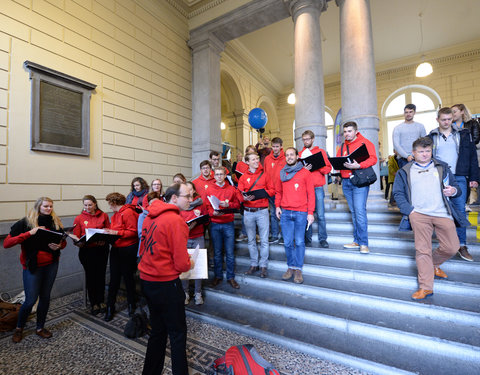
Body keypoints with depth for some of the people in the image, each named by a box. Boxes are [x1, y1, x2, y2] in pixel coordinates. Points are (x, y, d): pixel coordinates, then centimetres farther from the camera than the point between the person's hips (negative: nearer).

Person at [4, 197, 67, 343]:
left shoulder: (56, 223, 1)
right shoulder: (25, 223, -9)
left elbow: (64, 241, 10)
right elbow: (6, 243, -14)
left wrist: (59, 246, -13)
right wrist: (29, 233, -25)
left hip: (51, 265, 3)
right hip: (33, 266, -3)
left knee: (45, 297, 13)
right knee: (30, 300, 3)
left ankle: (40, 327, 32)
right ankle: (19, 328, 32)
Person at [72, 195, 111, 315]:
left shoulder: (104, 216, 2)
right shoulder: (79, 218, 1)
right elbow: (76, 237, 1)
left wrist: (104, 240, -16)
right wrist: (79, 243, -20)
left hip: (102, 249, 1)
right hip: (86, 250, 0)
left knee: (101, 275, 9)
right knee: (90, 275, 7)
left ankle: (101, 301, 27)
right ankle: (93, 303, 24)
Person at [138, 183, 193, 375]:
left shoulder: (149, 217, 4)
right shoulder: (175, 221, -21)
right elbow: (182, 264, -21)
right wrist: (189, 263, 1)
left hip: (147, 280, 8)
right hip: (166, 284, -8)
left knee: (158, 330, 24)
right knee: (178, 333, 11)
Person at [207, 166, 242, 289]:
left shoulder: (232, 189, 4)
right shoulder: (209, 189, 3)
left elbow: (237, 204, 6)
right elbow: (207, 206, 1)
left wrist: (228, 204, -12)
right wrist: (213, 212, -18)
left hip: (228, 224, 0)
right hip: (215, 224, 0)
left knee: (230, 253, 4)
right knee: (217, 252, 10)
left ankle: (231, 277, 20)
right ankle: (218, 276, 27)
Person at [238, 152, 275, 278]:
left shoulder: (264, 174, 6)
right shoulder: (243, 177, 7)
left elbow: (272, 191, 4)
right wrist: (245, 197, -19)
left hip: (262, 211, -1)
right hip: (248, 212, 2)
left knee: (264, 240, 1)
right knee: (251, 240, 11)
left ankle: (263, 265, 15)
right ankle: (254, 264, 24)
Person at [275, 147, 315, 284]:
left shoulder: (305, 173, 2)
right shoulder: (282, 174, 12)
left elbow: (311, 193, 0)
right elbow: (278, 191, 19)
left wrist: (310, 213, -5)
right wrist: (277, 206, 5)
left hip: (301, 213, -3)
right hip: (285, 212, 3)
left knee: (299, 242, 2)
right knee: (288, 242, 7)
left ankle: (298, 269, 14)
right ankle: (290, 267, 20)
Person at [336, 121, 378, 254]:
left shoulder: (365, 143, 1)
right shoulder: (342, 147, 18)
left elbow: (373, 159, -11)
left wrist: (358, 166, -25)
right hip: (346, 182, 6)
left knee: (360, 211, -12)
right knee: (353, 212, 9)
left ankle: (363, 243, -3)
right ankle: (357, 241, 17)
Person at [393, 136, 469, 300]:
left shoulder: (442, 167, 18)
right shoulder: (405, 172, 11)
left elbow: (456, 186, 21)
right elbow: (398, 193, 6)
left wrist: (454, 191, -4)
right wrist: (409, 210, -7)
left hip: (442, 213, 3)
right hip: (419, 215, -3)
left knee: (452, 247, 4)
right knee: (422, 249, -3)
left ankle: (434, 264, 35)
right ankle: (426, 287, 4)